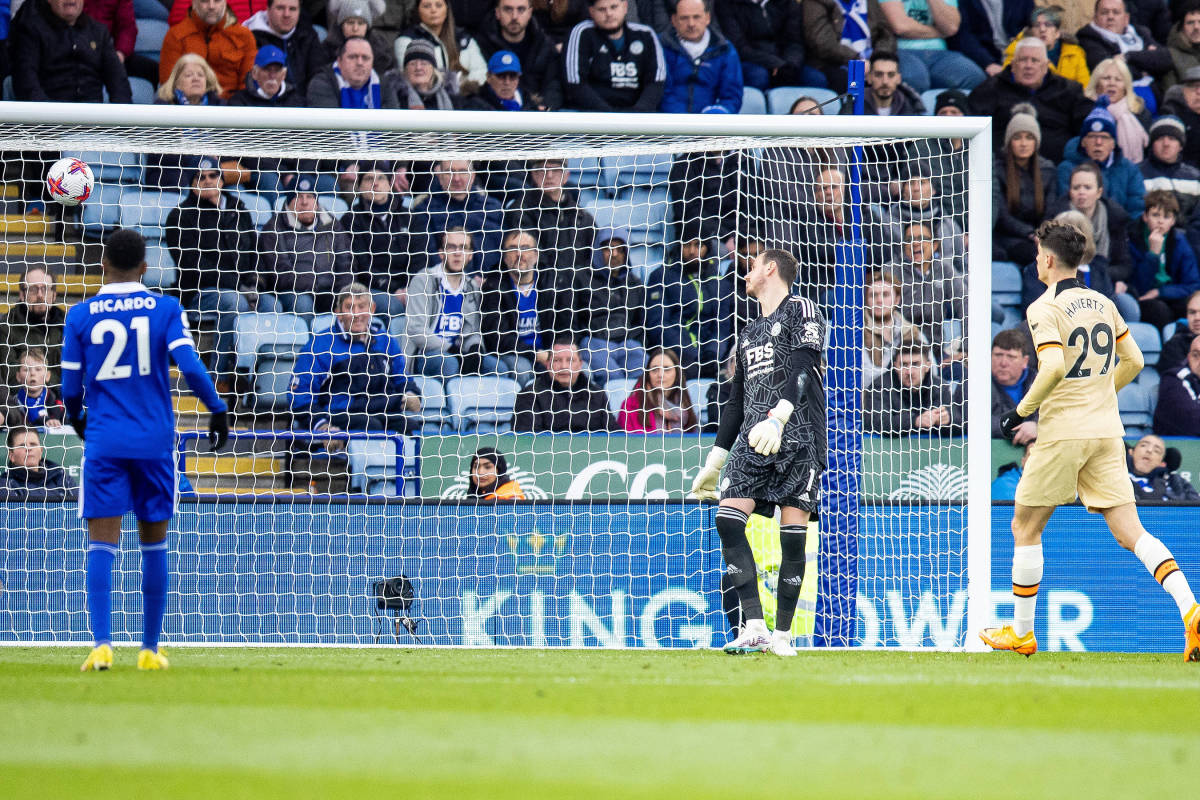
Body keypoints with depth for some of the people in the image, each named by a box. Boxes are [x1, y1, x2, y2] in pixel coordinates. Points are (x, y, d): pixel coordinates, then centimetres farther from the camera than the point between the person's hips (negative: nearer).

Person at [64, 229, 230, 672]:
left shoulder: (80, 315, 1)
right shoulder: (166, 309, 0)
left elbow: (71, 388, 4)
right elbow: (190, 367, -10)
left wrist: (76, 419, 24)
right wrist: (218, 411, 4)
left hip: (103, 443, -1)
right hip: (154, 443, 1)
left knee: (102, 544, -3)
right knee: (154, 544, 12)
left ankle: (102, 644, -19)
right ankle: (150, 649, 16)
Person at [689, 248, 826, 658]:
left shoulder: (801, 310, 4)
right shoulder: (749, 333, 26)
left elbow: (801, 370, -11)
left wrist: (777, 417, -26)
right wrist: (713, 462, 26)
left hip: (798, 436, -6)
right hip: (753, 440, 6)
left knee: (793, 533, -9)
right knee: (727, 518, -14)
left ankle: (782, 634, -4)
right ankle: (755, 627, -18)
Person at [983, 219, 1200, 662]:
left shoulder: (1045, 309, -10)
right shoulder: (1102, 304, 11)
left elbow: (1053, 368, -23)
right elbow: (1133, 361, 17)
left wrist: (1021, 411, -12)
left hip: (1062, 433, -6)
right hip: (1106, 430, 6)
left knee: (1025, 527, 11)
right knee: (1130, 530, 0)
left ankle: (1021, 632, 17)